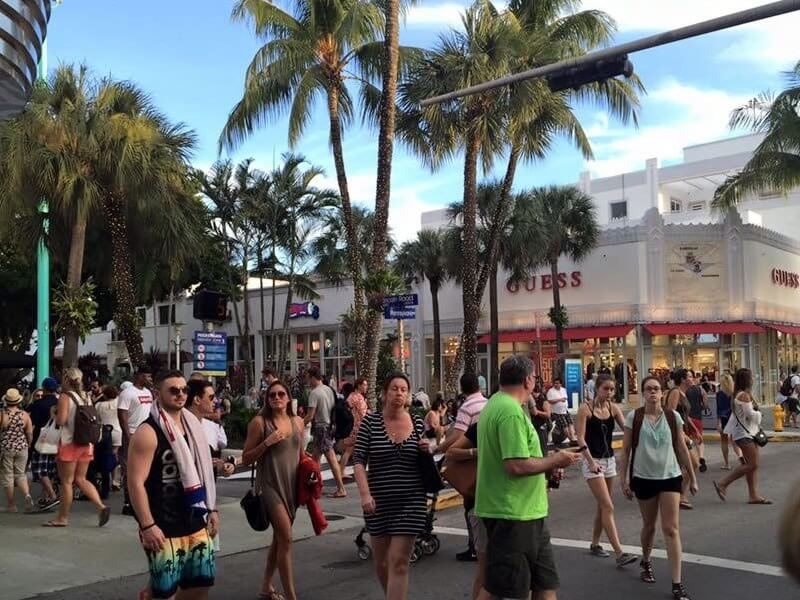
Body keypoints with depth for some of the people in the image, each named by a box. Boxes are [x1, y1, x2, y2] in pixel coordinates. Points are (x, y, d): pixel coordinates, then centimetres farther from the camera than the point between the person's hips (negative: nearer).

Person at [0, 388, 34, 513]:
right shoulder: (25, 415, -2)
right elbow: (30, 434, 1)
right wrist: (28, 445, 18)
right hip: (22, 448, 3)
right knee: (20, 474, 15)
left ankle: (12, 505, 9)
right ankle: (27, 495, -9)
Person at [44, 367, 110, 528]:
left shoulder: (65, 396, -10)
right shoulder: (85, 397, 9)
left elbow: (61, 421, -17)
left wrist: (54, 414, 2)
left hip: (69, 443, -6)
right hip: (86, 443, 6)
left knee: (66, 481, 4)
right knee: (81, 479, 12)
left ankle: (63, 518, 13)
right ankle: (102, 507, -3)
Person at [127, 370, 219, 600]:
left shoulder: (193, 425, 8)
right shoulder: (148, 432, -14)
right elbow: (135, 482, -17)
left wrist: (211, 508, 14)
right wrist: (147, 525, -20)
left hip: (196, 523, 7)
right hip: (163, 527, -7)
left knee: (201, 581, 12)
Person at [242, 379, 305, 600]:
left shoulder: (298, 422, 7)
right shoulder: (260, 422, -7)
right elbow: (246, 459, -6)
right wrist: (267, 443, -19)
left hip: (292, 485, 6)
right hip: (270, 484, -6)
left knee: (279, 538, 15)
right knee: (286, 538, -12)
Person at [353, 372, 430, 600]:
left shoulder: (417, 422, 3)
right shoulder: (370, 421, -4)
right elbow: (359, 460, -6)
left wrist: (426, 451, -7)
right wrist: (365, 494, -17)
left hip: (411, 501, 0)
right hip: (379, 500, 0)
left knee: (399, 562, -5)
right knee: (381, 561, 15)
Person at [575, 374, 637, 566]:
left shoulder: (613, 407, 4)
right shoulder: (585, 408, -11)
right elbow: (581, 438, -13)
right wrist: (591, 462, -19)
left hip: (609, 459, 6)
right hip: (592, 461, -6)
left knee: (602, 506, 15)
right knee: (608, 507, -11)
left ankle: (595, 544, 30)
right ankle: (620, 554, -13)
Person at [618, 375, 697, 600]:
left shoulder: (673, 416, -2)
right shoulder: (633, 417, -6)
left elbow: (681, 449, 6)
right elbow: (626, 450, -2)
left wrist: (692, 477, 8)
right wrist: (624, 479, -5)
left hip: (670, 476, 0)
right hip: (644, 478, 0)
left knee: (671, 529, -4)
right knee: (649, 525, 15)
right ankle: (646, 562, 43)